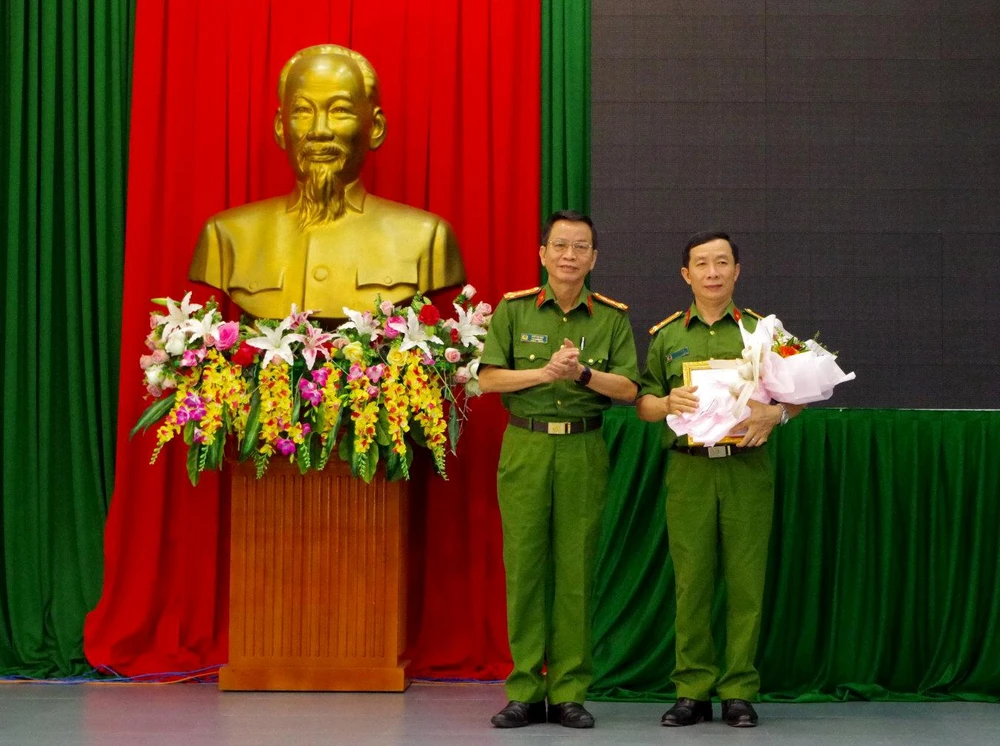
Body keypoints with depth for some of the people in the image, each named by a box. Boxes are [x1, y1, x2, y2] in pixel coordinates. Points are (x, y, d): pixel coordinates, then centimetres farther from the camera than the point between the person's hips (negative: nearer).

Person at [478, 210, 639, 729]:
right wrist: (545, 372, -11)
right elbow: (488, 379, 0)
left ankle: (569, 692, 7)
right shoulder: (514, 310, 6)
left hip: (583, 450, 0)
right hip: (525, 447, 0)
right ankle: (524, 691, 6)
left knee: (576, 570, 0)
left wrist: (584, 373, -15)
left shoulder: (612, 317, 7)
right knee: (524, 566, 0)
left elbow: (628, 389, 1)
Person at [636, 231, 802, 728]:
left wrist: (776, 414, -11)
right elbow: (642, 405, 13)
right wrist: (666, 403, -8)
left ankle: (739, 692, 6)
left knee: (746, 581, -1)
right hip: (688, 469, 1)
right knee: (691, 580, 0)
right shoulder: (666, 336, 12)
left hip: (747, 469, -1)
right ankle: (692, 691, 8)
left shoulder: (762, 331, 10)